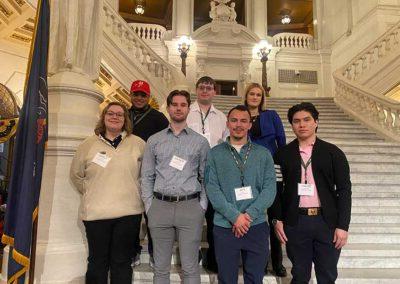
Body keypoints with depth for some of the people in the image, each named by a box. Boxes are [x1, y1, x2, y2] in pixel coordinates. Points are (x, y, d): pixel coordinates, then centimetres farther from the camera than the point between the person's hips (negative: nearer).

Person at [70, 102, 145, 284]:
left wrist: (132, 192, 6)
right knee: (97, 262, 12)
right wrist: (90, 194, 9)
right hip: (95, 213, 1)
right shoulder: (88, 144, 5)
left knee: (121, 262, 12)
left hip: (129, 212, 0)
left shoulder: (138, 144, 2)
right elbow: (76, 175, 14)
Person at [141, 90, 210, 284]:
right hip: (160, 206, 1)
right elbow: (147, 177, 9)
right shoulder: (154, 140, 8)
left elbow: (205, 178, 7)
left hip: (190, 206, -1)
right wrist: (149, 206, 2)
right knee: (161, 267, 12)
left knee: (190, 267, 5)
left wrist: (202, 206, -1)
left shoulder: (200, 142, 6)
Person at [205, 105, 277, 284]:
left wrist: (249, 215, -13)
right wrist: (234, 216, -15)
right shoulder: (215, 154, 3)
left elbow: (270, 188, -2)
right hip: (224, 227, -1)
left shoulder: (263, 154, 6)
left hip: (257, 226, 1)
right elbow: (212, 188, -5)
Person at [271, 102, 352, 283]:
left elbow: (344, 190, -1)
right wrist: (278, 220, -1)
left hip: (327, 222, 0)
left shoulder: (333, 152, 1)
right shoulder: (283, 154, 4)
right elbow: (276, 189, 5)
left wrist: (343, 226, -6)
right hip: (295, 223, 0)